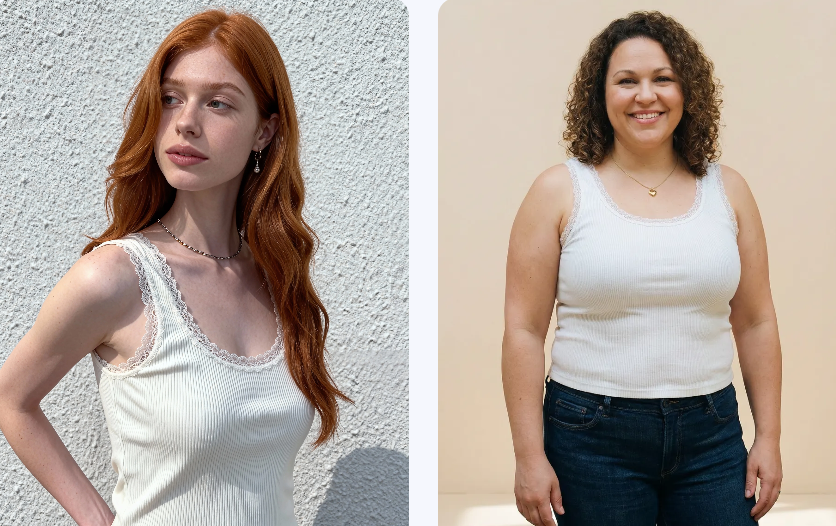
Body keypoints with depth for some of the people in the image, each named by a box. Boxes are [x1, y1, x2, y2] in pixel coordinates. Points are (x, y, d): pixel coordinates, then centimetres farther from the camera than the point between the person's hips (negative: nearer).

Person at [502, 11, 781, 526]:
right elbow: (524, 330, -6)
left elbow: (756, 323, 9)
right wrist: (529, 456, -9)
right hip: (593, 437, -2)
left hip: (711, 432, 3)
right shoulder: (560, 190, -4)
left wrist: (769, 436, 7)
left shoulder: (727, 189, 5)